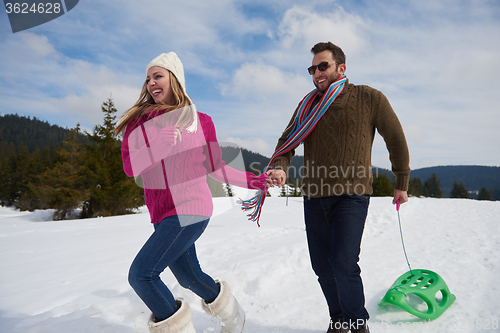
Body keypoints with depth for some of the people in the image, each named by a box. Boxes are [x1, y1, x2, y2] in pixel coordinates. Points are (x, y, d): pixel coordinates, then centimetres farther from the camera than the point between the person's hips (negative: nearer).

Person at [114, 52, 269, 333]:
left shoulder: (200, 121, 1)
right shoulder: (139, 121, 5)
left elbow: (215, 167, 10)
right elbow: (130, 167, -7)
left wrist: (251, 181, 8)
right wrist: (159, 144, -23)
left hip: (190, 208, -4)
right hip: (162, 213, 5)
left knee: (141, 274, -15)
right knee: (189, 277, 18)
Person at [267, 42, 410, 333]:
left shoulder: (369, 98, -2)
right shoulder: (308, 105, 9)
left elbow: (396, 140, 7)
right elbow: (288, 140, 5)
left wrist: (402, 184, 10)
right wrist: (280, 167, -17)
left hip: (351, 196, -4)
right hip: (314, 198, 5)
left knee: (343, 263, -15)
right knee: (322, 266, 10)